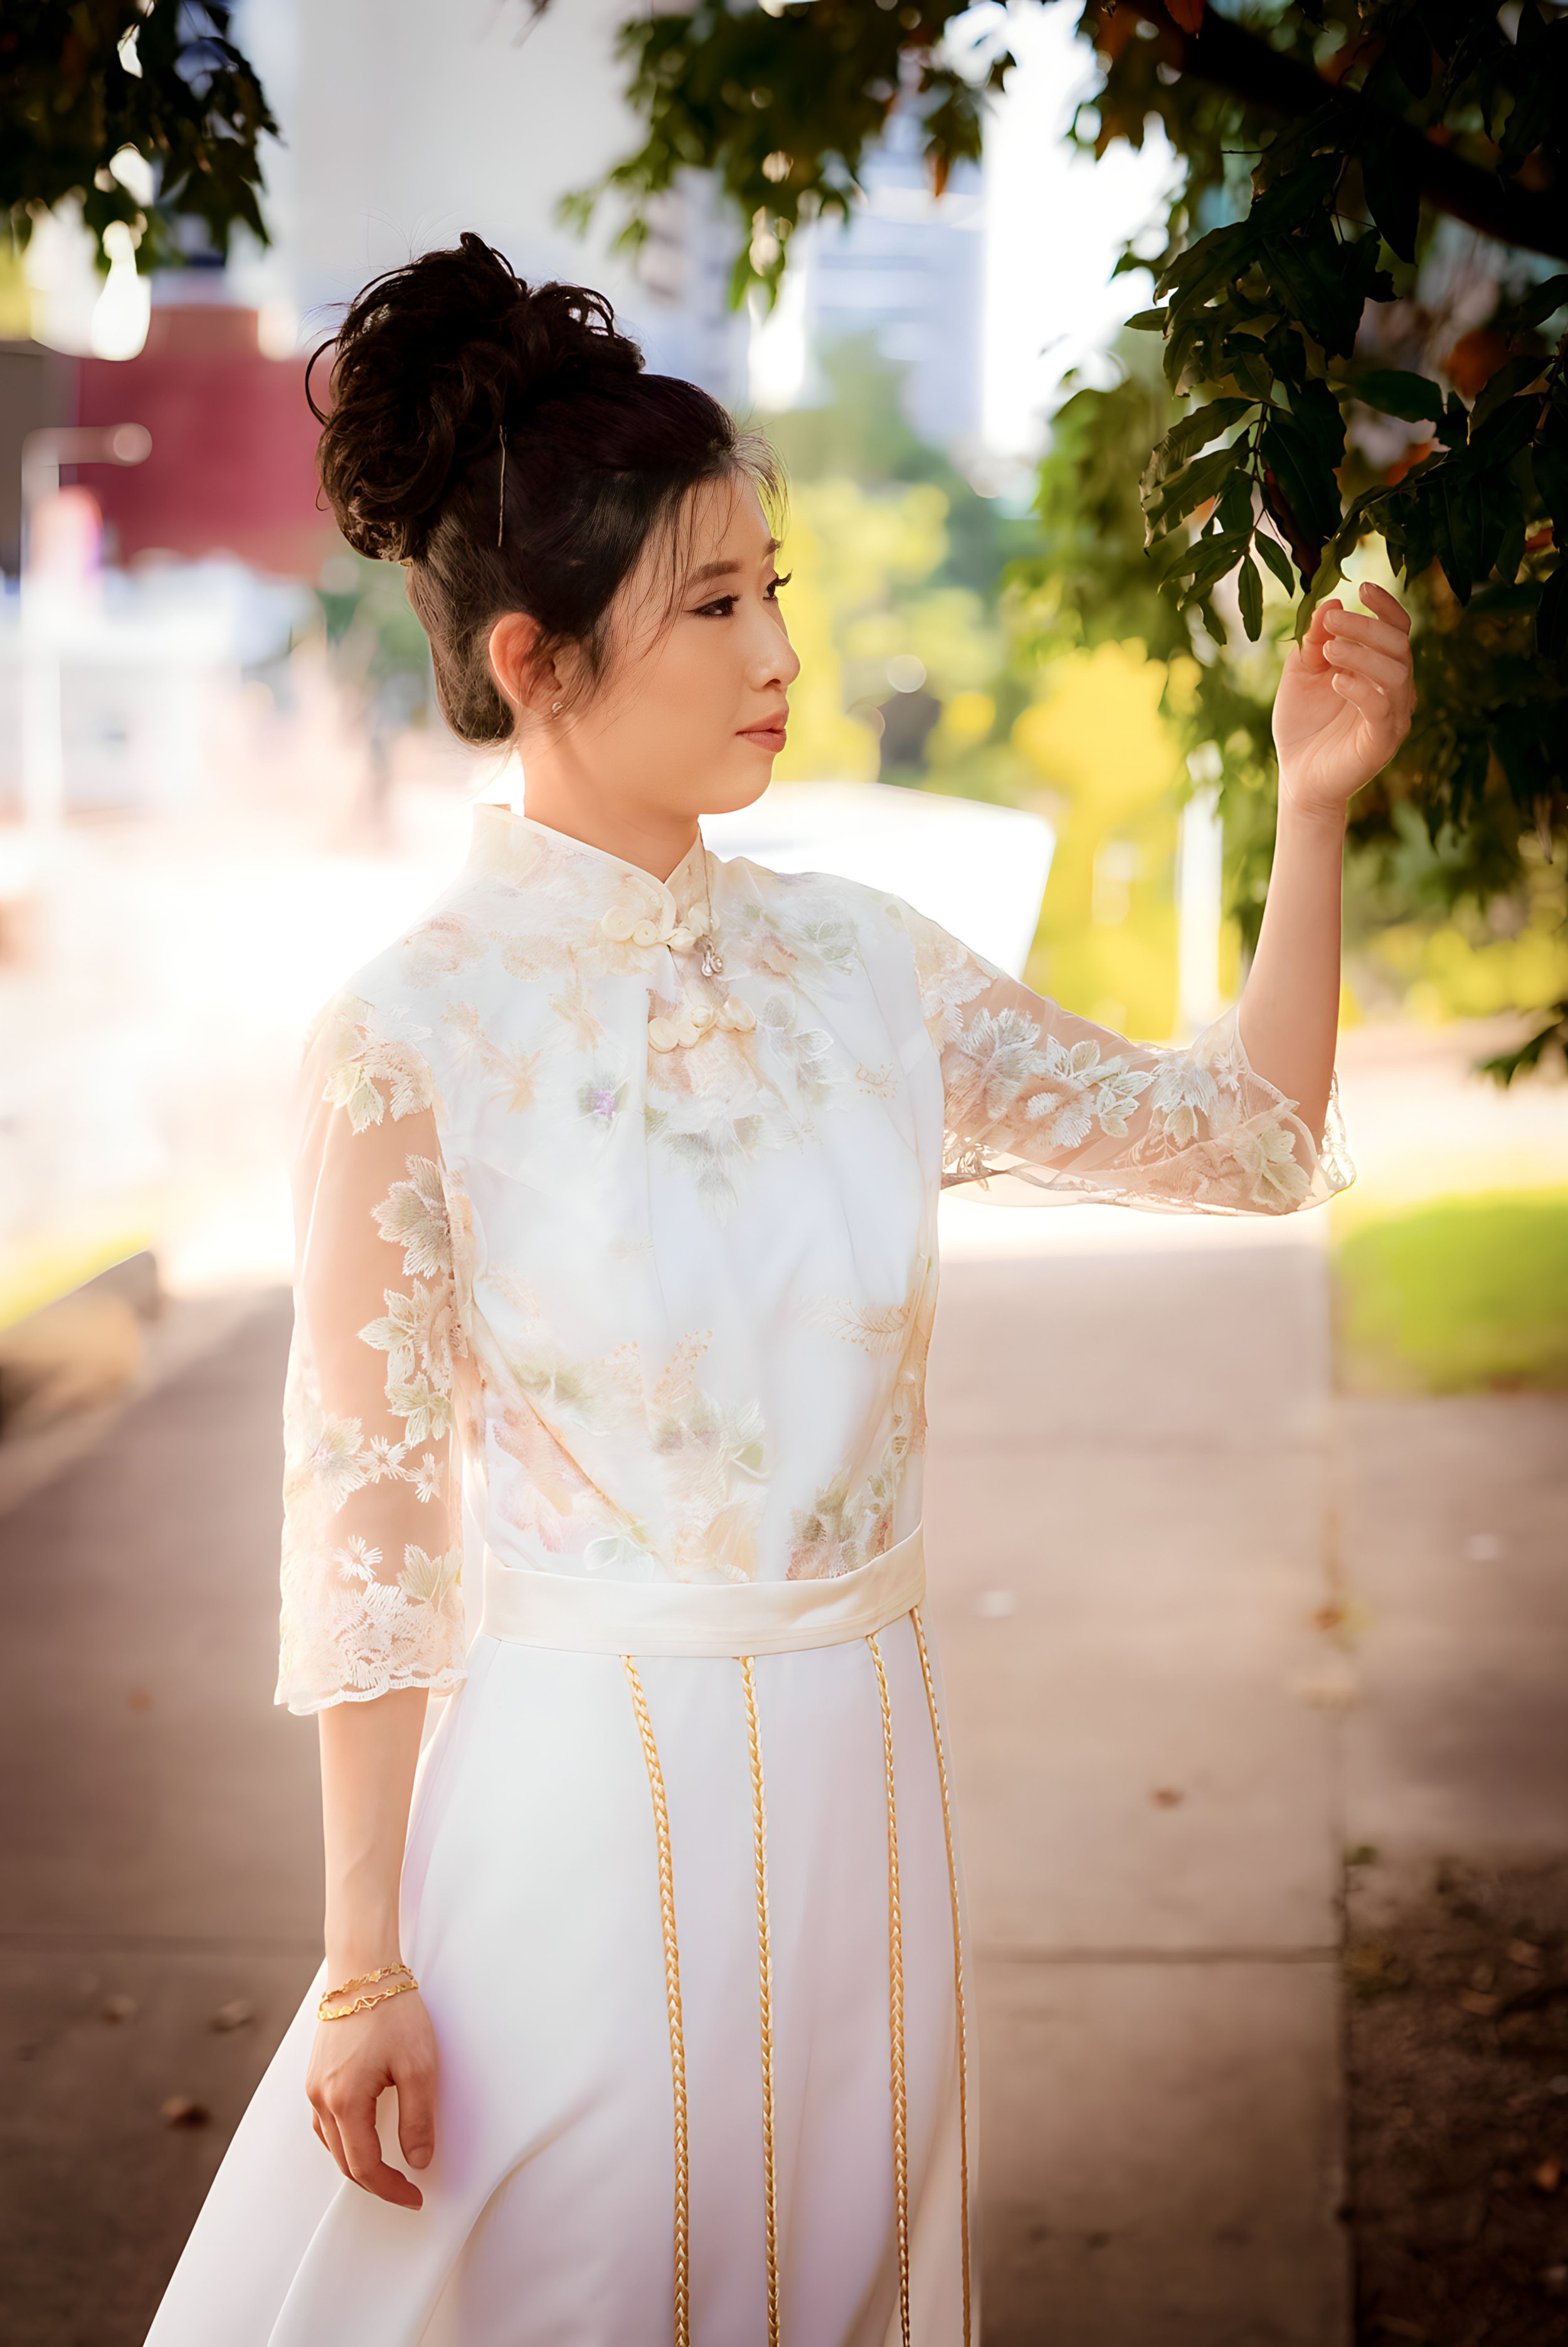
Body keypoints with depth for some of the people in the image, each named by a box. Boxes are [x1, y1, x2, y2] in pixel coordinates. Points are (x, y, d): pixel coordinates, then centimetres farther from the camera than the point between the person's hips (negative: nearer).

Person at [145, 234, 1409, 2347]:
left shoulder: (859, 966, 1)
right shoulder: (416, 1036, -13)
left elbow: (1248, 1139, 8)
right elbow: (361, 1514, -10)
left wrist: (1312, 811, -4)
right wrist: (363, 1960, -9)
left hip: (863, 1769, 5)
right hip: (584, 1788, -5)